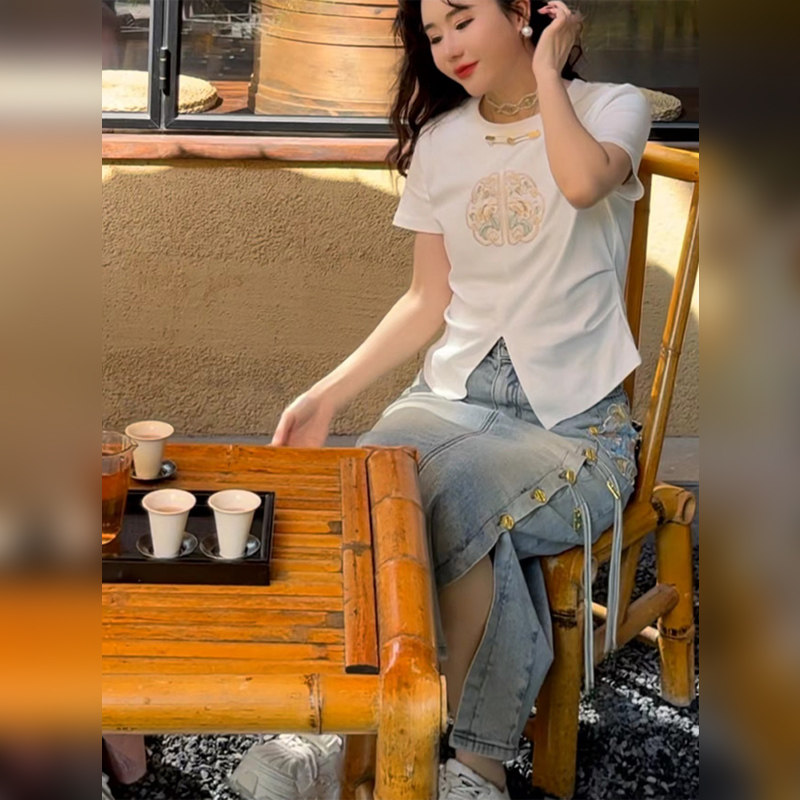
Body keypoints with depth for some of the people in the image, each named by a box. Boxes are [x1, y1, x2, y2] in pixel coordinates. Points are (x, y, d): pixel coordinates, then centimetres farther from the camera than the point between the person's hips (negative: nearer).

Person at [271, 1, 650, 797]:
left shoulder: (612, 107, 1)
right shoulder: (438, 142, 13)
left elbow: (584, 181, -25)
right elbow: (428, 300, 14)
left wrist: (546, 69, -9)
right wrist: (329, 394, 4)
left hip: (573, 416, -4)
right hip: (451, 394, 4)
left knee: (453, 501, -34)